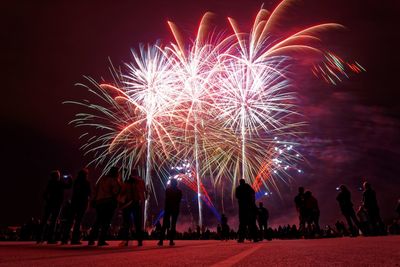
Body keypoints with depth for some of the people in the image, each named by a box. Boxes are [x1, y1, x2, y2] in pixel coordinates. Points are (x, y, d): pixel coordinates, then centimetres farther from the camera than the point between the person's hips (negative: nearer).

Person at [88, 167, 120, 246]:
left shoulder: (102, 178, 12)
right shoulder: (113, 180, -6)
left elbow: (96, 189, 13)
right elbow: (115, 191, -13)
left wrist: (94, 200, 15)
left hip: (99, 202, 6)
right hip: (109, 202, -6)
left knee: (98, 221, 16)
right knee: (106, 222, 0)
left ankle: (91, 240, 14)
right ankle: (101, 240, -4)